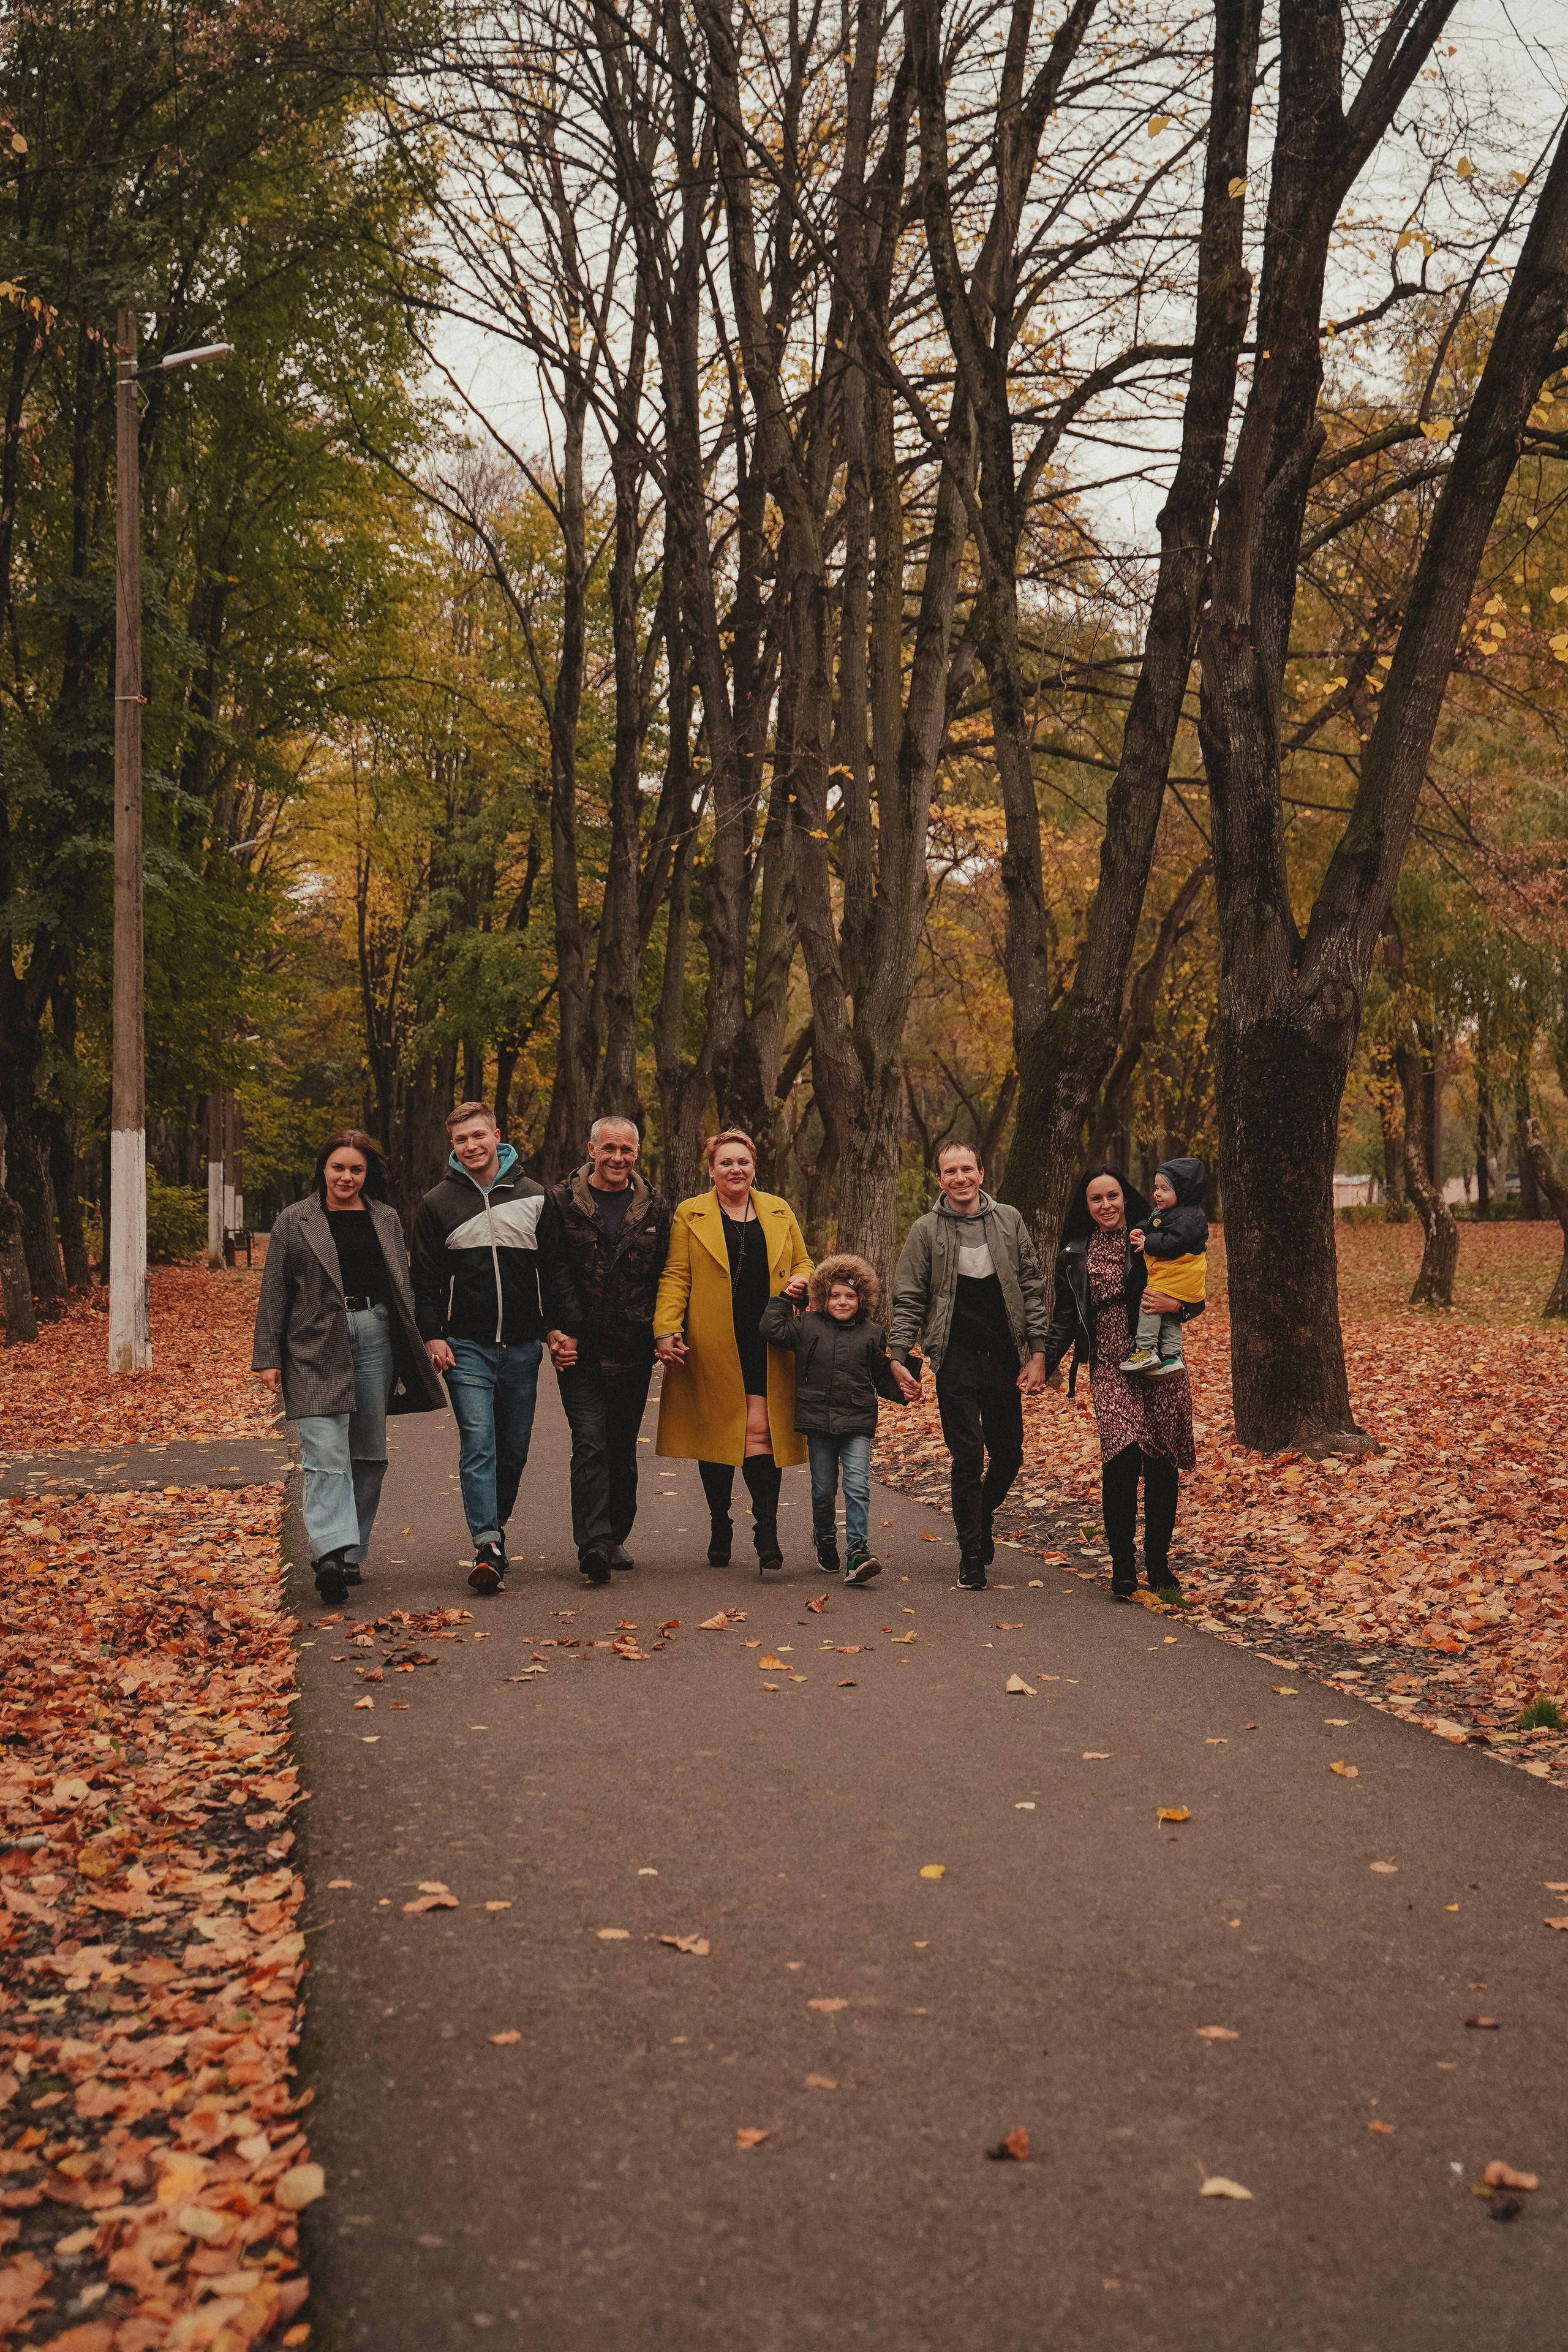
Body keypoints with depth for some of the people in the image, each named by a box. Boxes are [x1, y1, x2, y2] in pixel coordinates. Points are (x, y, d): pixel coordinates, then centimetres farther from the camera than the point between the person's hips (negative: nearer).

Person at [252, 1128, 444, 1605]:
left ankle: (352, 1553, 17)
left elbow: (402, 1286, 15)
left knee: (368, 1453, 7)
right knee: (326, 1452, -13)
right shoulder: (295, 1221, 4)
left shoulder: (385, 1219, 12)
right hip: (316, 1346, -3)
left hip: (375, 1336, 3)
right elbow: (274, 1293, 4)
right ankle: (332, 1551, -22)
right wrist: (269, 1357, 0)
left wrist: (411, 1349, 10)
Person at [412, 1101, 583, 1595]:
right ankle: (487, 1546, -14)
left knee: (514, 1448, 9)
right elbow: (426, 1277, 5)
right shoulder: (438, 1203, 4)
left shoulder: (534, 1197, 7)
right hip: (467, 1347, -2)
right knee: (478, 1445, -12)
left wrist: (565, 1327, -1)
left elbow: (556, 1270, 8)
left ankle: (494, 1525, 27)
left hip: (523, 1346, 2)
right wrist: (432, 1336, -6)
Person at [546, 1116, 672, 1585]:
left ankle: (616, 1538, 24)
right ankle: (593, 1542, -16)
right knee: (590, 1441, -13)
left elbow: (666, 1274, 11)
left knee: (623, 1446, 12)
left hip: (634, 1350, 3)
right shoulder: (562, 1201, -1)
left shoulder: (654, 1207, 7)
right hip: (581, 1348, -3)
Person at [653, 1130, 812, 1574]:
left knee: (760, 1430, -9)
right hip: (712, 1346, -1)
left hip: (766, 1343, 1)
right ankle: (720, 1527, 20)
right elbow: (675, 1276, 0)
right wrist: (666, 1329, -12)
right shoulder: (689, 1216, 6)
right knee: (716, 1432, 5)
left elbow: (802, 1264, 20)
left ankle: (767, 1535, -10)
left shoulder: (780, 1212, 13)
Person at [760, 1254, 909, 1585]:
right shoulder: (808, 1326, 5)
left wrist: (902, 1392, -3)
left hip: (857, 1424, -1)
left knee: (858, 1487, -12)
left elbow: (882, 1379, 13)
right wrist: (785, 1298, -1)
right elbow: (772, 1330, -2)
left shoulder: (872, 1334, 7)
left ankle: (858, 1553, -13)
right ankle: (825, 1541, 33)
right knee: (823, 1490, 10)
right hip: (819, 1422, 1)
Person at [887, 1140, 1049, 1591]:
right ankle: (972, 1555, 10)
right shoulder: (926, 1231, 1)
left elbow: (1031, 1289, 7)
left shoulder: (1009, 1222, 5)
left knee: (1009, 1454, 7)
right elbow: (908, 1300, 3)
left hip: (1004, 1358, 2)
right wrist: (899, 1356, -6)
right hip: (956, 1360, -2)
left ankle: (983, 1517, 36)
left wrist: (1038, 1351, 0)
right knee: (968, 1458, -2)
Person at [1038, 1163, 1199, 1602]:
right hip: (1109, 1369, 0)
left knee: (1162, 1466, 4)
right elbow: (1065, 1318, 15)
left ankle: (1158, 1565, 21)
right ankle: (1123, 1569, -8)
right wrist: (1043, 1363, 3)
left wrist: (1175, 1305, -13)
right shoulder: (1074, 1255, 9)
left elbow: (1196, 1298, 8)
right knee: (1121, 1459, -19)